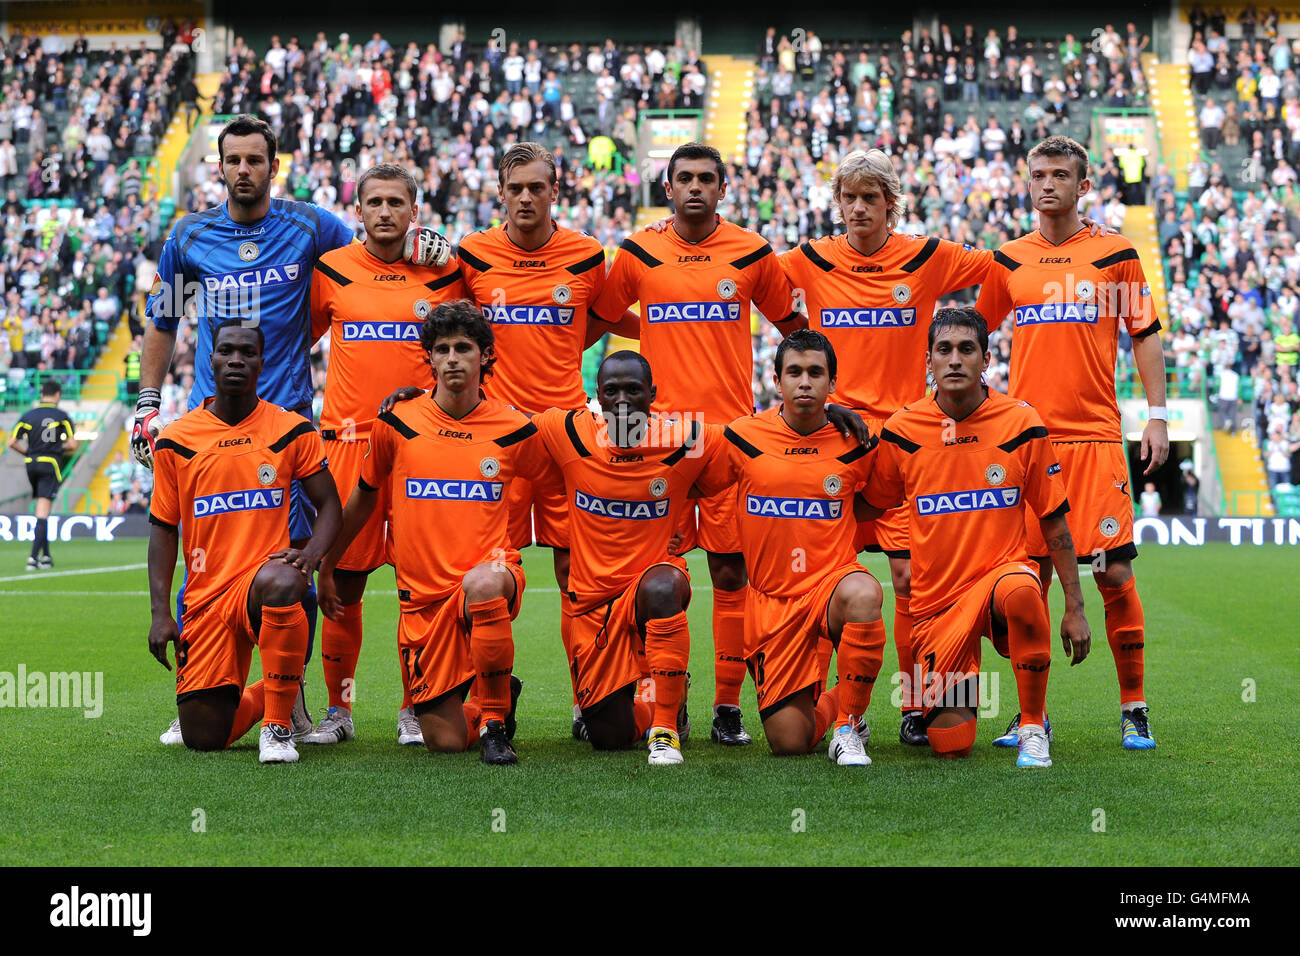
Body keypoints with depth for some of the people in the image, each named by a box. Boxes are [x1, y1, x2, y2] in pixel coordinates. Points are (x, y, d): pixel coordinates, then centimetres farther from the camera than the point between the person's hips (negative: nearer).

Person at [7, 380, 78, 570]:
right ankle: (34, 557, -18)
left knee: (41, 511, 16)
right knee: (43, 513, -9)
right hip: (51, 465, -4)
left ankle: (46, 556, 17)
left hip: (31, 465, 4)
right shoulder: (61, 415, -2)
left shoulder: (28, 415, 7)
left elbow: (12, 442, 4)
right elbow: (73, 445, -6)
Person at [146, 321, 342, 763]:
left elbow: (329, 505, 6)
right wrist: (160, 612, -2)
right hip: (205, 598, 2)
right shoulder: (176, 440, 5)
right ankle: (259, 699, 31)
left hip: (263, 572, -2)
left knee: (281, 582, -41)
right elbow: (164, 528, 9)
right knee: (203, 738, -6)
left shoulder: (292, 430, 3)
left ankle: (278, 723, -23)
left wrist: (311, 553, -16)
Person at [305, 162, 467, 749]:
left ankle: (414, 709, 12)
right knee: (341, 584, 1)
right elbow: (299, 337, 18)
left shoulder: (445, 272, 6)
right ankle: (338, 709, 13)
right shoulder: (331, 270, 6)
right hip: (348, 437, 0)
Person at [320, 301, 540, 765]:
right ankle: (489, 706, 35)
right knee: (445, 742, -3)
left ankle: (496, 718, -20)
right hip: (422, 596, 2)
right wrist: (323, 569, 20)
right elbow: (363, 497, 16)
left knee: (482, 585, -42)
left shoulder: (514, 430, -1)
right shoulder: (396, 424, 0)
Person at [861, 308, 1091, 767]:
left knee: (1020, 592, -40)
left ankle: (1033, 726, -17)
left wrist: (1075, 608, -1)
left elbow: (1054, 524, 1)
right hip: (935, 599, 1)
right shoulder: (902, 430, -3)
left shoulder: (1021, 424, -5)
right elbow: (870, 510, 10)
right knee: (949, 744, -9)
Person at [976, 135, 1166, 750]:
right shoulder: (1007, 261, 10)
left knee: (1114, 571, -5)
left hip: (1096, 435, -2)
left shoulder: (1116, 255, 6)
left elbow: (1144, 335, 9)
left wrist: (1157, 415, 1)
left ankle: (1133, 708, 6)